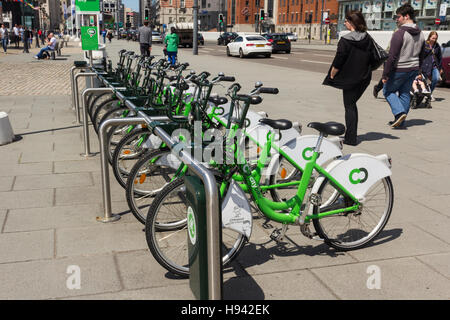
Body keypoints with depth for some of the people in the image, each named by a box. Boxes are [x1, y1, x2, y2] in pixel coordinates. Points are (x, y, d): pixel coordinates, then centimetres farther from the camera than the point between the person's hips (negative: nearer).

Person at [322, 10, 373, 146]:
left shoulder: (345, 40, -15)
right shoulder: (368, 39, 3)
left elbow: (338, 62, -15)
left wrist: (332, 75, -2)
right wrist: (364, 71, 17)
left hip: (349, 78, -6)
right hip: (365, 78, 6)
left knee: (349, 106, 4)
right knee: (352, 104, 19)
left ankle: (351, 138, 4)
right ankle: (351, 135, 24)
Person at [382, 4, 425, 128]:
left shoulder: (400, 33, -17)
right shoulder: (420, 34, 9)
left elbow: (392, 57, -20)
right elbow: (421, 55, 17)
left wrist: (385, 74, -16)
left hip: (399, 70, -7)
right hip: (413, 69, 7)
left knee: (388, 90, 9)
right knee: (405, 94, 14)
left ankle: (399, 112, -10)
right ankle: (400, 122, 17)